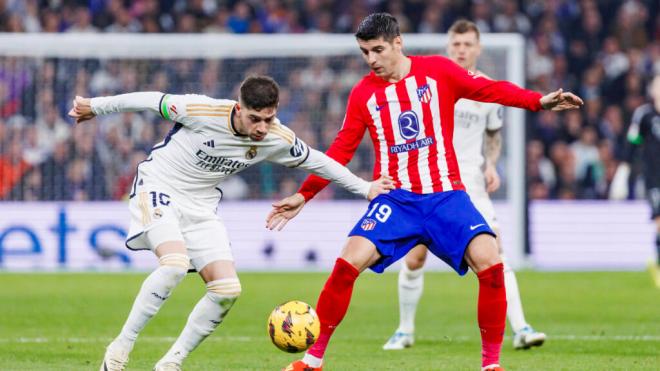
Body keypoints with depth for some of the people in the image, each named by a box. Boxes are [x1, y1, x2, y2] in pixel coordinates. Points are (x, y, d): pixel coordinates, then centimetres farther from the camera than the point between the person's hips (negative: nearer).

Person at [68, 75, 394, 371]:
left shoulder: (278, 140, -13)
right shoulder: (203, 112, -27)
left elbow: (315, 161, 6)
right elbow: (150, 101, -12)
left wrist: (364, 188, 15)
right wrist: (96, 107, 1)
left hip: (200, 206, 5)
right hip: (158, 188, -5)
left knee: (227, 289, -9)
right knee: (175, 264, -31)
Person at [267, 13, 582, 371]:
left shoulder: (437, 71, 1)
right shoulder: (363, 93, 5)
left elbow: (489, 89, 2)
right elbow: (341, 150, 9)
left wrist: (539, 101, -10)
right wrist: (303, 195, 5)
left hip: (445, 194, -1)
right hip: (395, 198, 1)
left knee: (489, 263, -21)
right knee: (348, 263, -19)